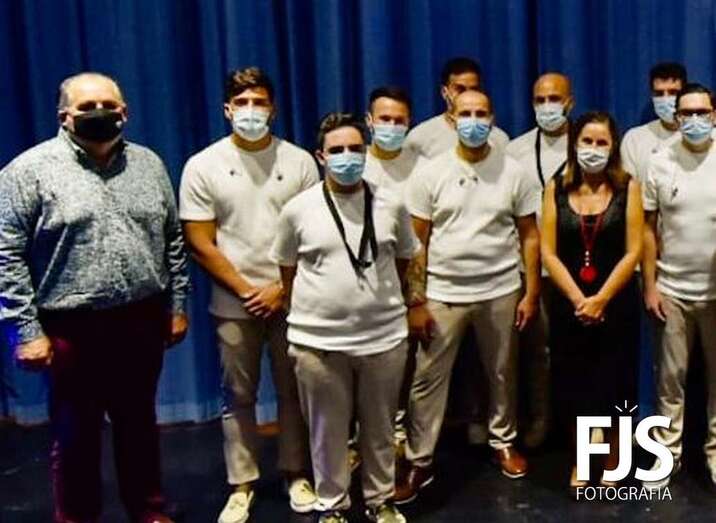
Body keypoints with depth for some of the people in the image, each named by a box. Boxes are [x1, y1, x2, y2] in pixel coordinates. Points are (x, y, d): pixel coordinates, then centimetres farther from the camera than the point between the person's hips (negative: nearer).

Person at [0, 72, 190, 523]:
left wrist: (177, 304, 9)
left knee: (139, 424, 17)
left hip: (142, 321, 4)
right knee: (76, 435, 10)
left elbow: (173, 241, 12)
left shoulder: (148, 164, 7)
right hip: (73, 327, -4)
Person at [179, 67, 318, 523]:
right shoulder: (203, 166, -3)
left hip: (290, 299, 1)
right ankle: (242, 484, 21)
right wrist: (247, 290, -9)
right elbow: (200, 244, -5)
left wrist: (282, 289, -8)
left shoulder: (299, 161, 0)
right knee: (239, 396, 9)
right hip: (235, 303, 0)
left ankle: (296, 473, 26)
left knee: (293, 390, 11)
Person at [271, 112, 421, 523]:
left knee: (380, 427, 15)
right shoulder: (298, 209, -3)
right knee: (328, 431, 10)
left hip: (384, 336, 2)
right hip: (318, 339, -1)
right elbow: (287, 269, 8)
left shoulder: (391, 204, 2)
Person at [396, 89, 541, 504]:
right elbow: (417, 243, -2)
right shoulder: (430, 174, -3)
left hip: (501, 292, 1)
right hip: (443, 294, -1)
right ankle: (419, 462, 13)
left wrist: (532, 293, -1)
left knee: (503, 373, 15)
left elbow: (529, 235, 4)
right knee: (428, 379, 2)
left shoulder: (514, 172, 0)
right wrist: (415, 302, -5)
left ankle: (504, 442, 36)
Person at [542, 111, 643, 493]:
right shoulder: (556, 188, 1)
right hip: (568, 305, 1)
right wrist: (578, 299, -12)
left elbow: (633, 252, -7)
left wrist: (600, 299, -14)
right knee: (572, 385, 8)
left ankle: (612, 463, 26)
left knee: (614, 385, 6)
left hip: (616, 305, -1)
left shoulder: (627, 187, -2)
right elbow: (548, 252, -3)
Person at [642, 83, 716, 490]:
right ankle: (667, 451, 20)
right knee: (671, 377, 9)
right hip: (671, 290, 0)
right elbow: (649, 229, 1)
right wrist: (650, 286, -2)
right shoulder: (661, 163, -1)